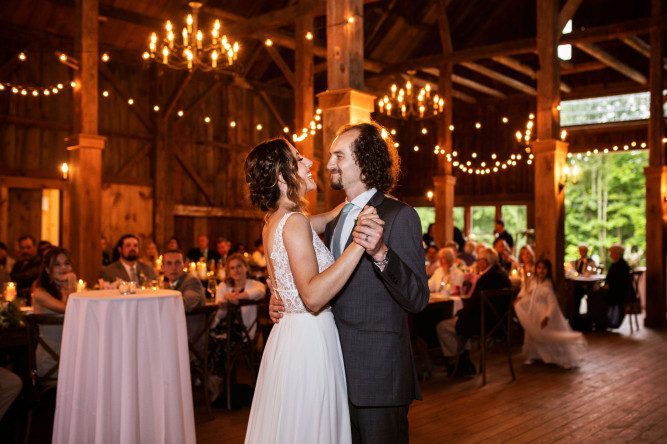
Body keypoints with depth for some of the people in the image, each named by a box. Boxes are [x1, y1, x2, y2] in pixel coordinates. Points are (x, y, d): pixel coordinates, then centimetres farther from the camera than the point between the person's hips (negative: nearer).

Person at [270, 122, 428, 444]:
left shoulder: (400, 216, -11)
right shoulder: (334, 223, 14)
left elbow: (417, 300, -17)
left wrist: (381, 254, -32)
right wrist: (282, 301, 5)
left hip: (378, 375, -7)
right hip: (339, 369, 8)